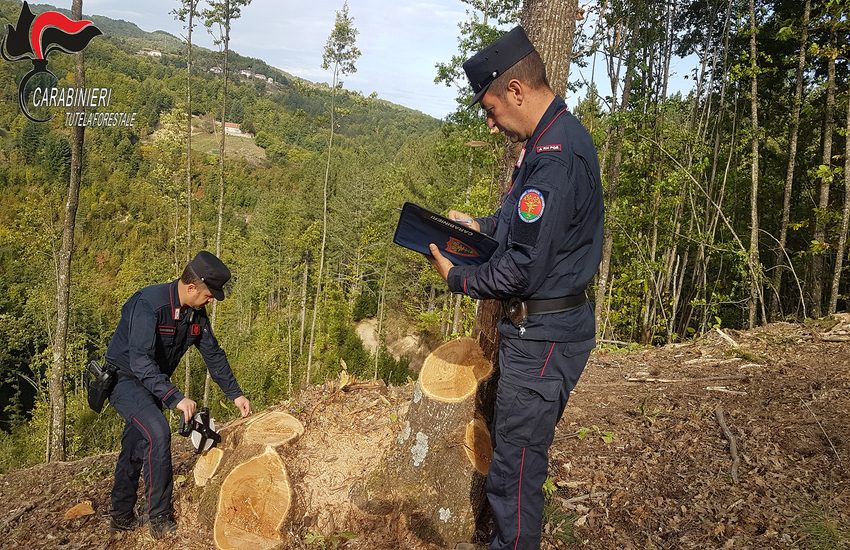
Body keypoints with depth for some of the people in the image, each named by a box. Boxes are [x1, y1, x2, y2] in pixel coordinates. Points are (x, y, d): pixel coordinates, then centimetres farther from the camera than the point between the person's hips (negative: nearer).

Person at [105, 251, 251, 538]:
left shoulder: (196, 313, -4)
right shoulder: (149, 304, -29)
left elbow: (214, 354, 5)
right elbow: (140, 361, -36)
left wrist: (235, 394, 4)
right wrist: (176, 398, -41)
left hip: (153, 383, 8)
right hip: (125, 378, -8)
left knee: (135, 449, 15)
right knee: (158, 432, -23)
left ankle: (121, 516, 30)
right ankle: (161, 520, -14)